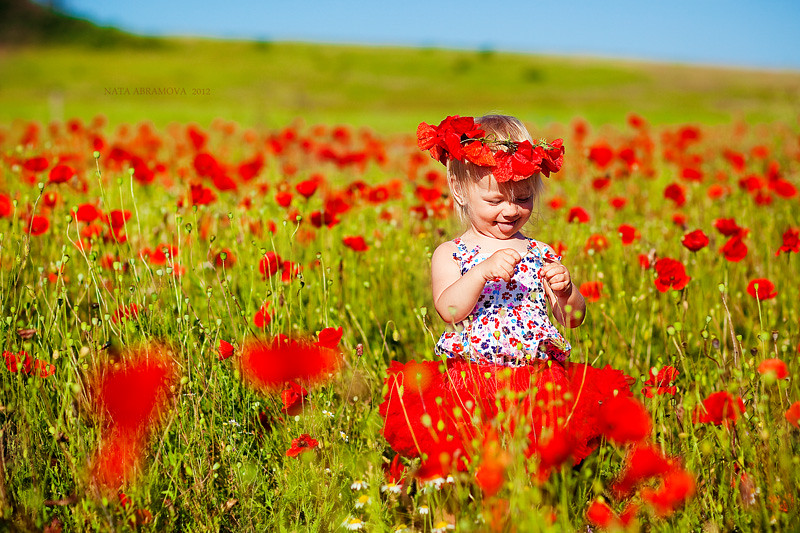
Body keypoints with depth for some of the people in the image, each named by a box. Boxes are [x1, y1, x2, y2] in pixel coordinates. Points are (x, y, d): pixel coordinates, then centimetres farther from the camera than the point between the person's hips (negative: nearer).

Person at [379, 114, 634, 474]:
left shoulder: (541, 254, 16)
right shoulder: (450, 254, 9)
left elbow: (573, 320, 14)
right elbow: (449, 310, -9)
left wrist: (565, 291, -7)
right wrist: (483, 272, -22)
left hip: (539, 374, 2)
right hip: (468, 376, -2)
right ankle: (469, 460, -16)